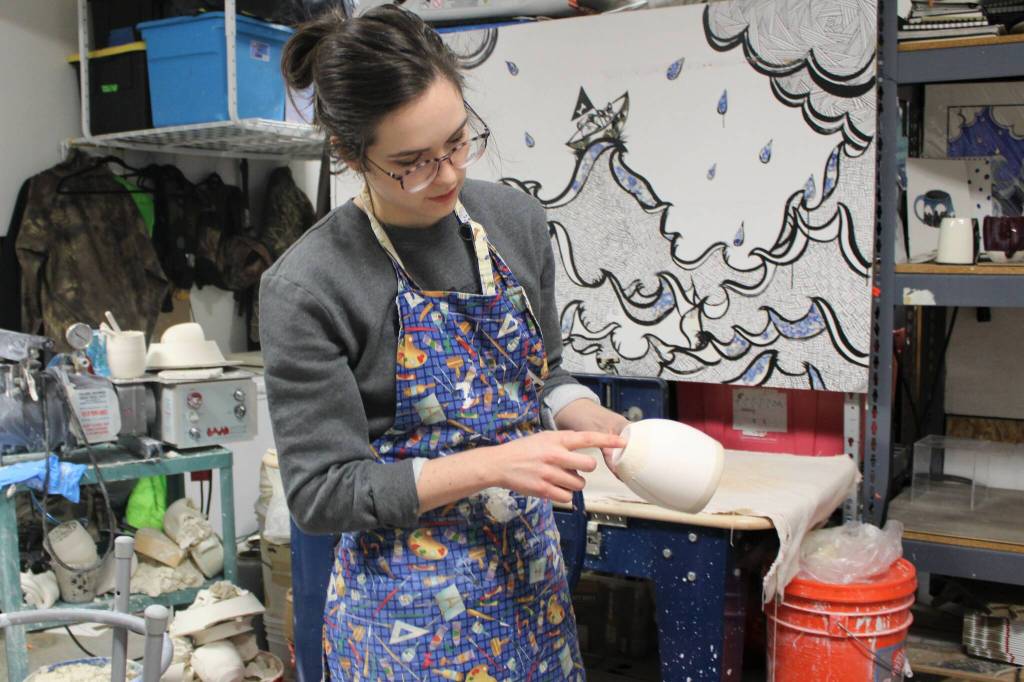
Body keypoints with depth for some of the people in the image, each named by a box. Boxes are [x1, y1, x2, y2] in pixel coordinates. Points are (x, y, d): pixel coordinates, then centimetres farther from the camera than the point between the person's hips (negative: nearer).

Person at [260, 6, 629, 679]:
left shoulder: (517, 219, -3)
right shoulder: (305, 287, -19)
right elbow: (322, 492, -15)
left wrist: (604, 426, -10)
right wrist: (494, 465, -24)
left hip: (531, 567, 5)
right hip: (410, 602, -5)